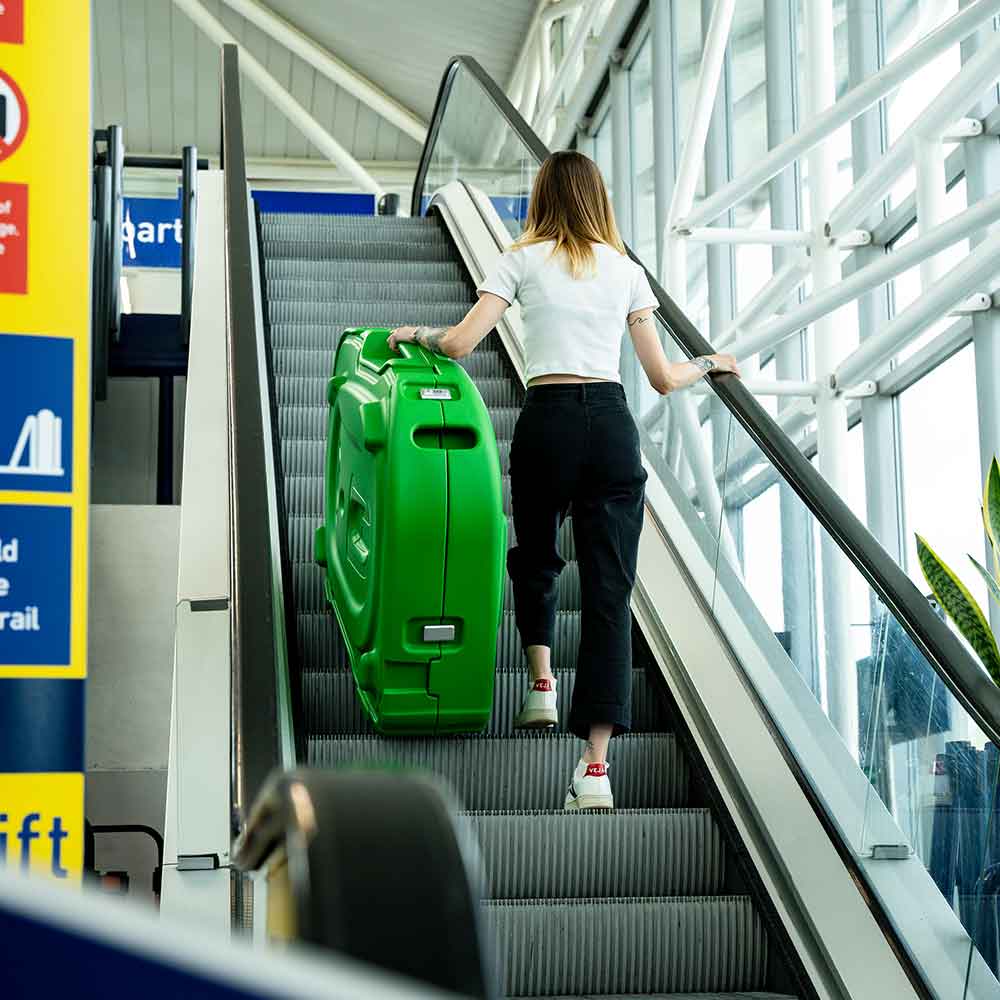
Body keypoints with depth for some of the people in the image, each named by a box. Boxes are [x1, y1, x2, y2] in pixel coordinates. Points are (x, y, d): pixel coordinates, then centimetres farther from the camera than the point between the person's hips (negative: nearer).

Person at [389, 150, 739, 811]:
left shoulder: (524, 261, 7)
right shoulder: (627, 271, 14)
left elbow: (460, 344, -2)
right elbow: (663, 379, 14)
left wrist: (418, 333, 19)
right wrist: (707, 365, 35)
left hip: (547, 421, -1)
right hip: (613, 425, 1)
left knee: (535, 559, 28)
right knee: (609, 588, -3)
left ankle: (543, 686, 18)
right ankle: (596, 767, -11)